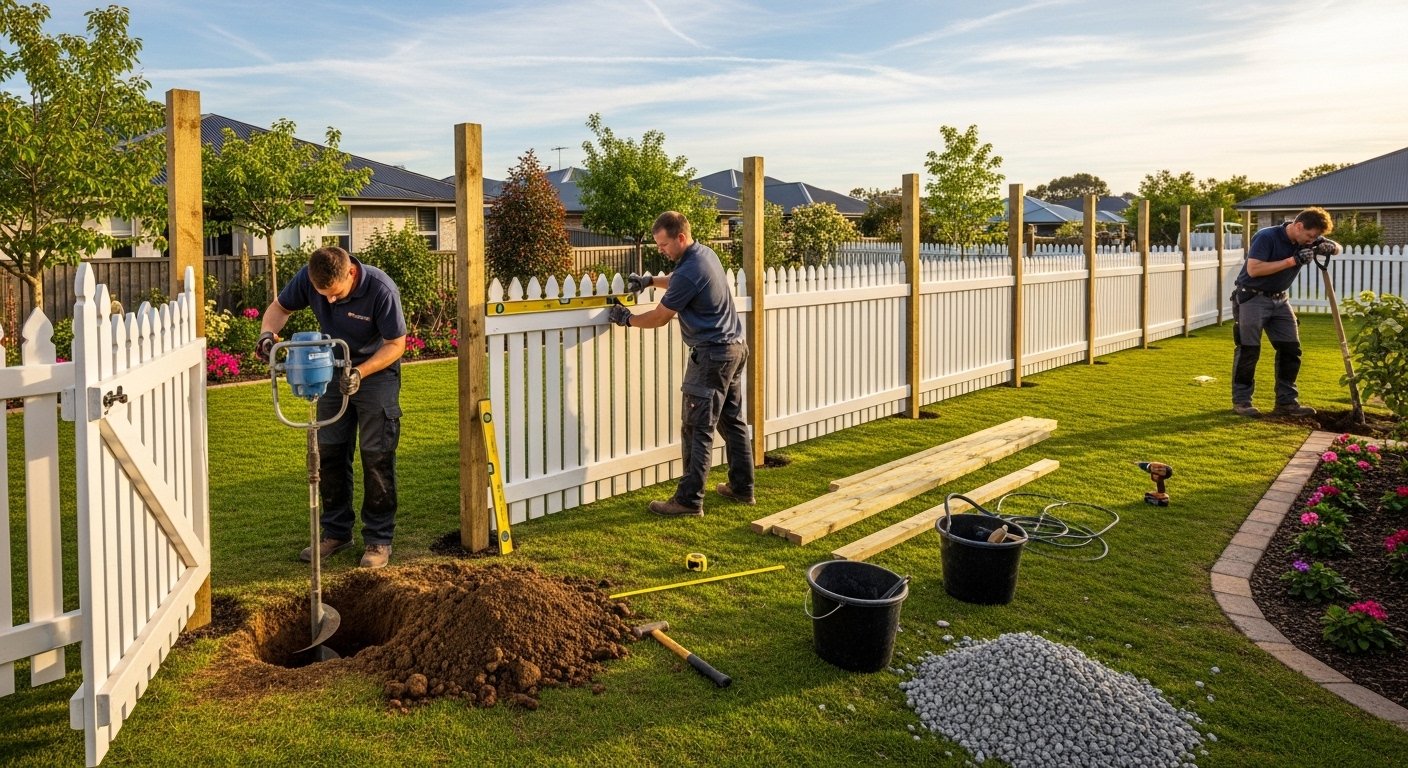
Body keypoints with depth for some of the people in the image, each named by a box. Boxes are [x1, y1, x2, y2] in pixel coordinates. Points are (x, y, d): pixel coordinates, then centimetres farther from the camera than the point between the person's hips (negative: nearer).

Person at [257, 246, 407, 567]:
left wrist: (360, 372, -33)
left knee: (376, 456, -4)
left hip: (377, 373, -5)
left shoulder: (381, 290, -30)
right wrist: (268, 333, -21)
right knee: (328, 453, 8)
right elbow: (280, 308, 1)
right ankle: (336, 532, 21)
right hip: (333, 373, 5)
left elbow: (396, 344, -20)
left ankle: (379, 539, 7)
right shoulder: (308, 278, -17)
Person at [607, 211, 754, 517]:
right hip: (736, 347, 10)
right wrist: (651, 281, 16)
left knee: (698, 430, -5)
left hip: (712, 356, -10)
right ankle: (742, 488, 24)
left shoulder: (689, 271, -22)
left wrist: (627, 319, 2)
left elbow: (660, 317, -13)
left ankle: (689, 500, -1)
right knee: (733, 421, 15)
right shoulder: (705, 253, 8)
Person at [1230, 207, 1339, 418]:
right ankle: (1241, 401, 6)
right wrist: (1291, 261, -29)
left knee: (1290, 349, 3)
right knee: (1248, 351, -5)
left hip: (1279, 299, 7)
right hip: (1252, 298, -7)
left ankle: (1287, 401, 11)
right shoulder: (1266, 237, -20)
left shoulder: (1305, 241, 0)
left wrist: (1329, 247, -12)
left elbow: (1337, 248, 13)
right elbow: (1253, 269, -29)